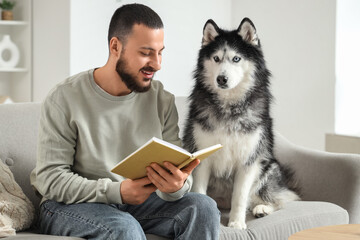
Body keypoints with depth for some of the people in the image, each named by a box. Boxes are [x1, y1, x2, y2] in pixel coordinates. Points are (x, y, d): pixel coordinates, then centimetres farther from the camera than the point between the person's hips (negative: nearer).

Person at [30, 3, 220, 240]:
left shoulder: (162, 100, 2)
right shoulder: (65, 99, -11)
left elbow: (178, 169, -2)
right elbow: (49, 178, -15)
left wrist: (176, 186, -29)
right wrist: (116, 191, -28)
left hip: (135, 202, 5)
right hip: (70, 206, -5)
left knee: (203, 207, -18)